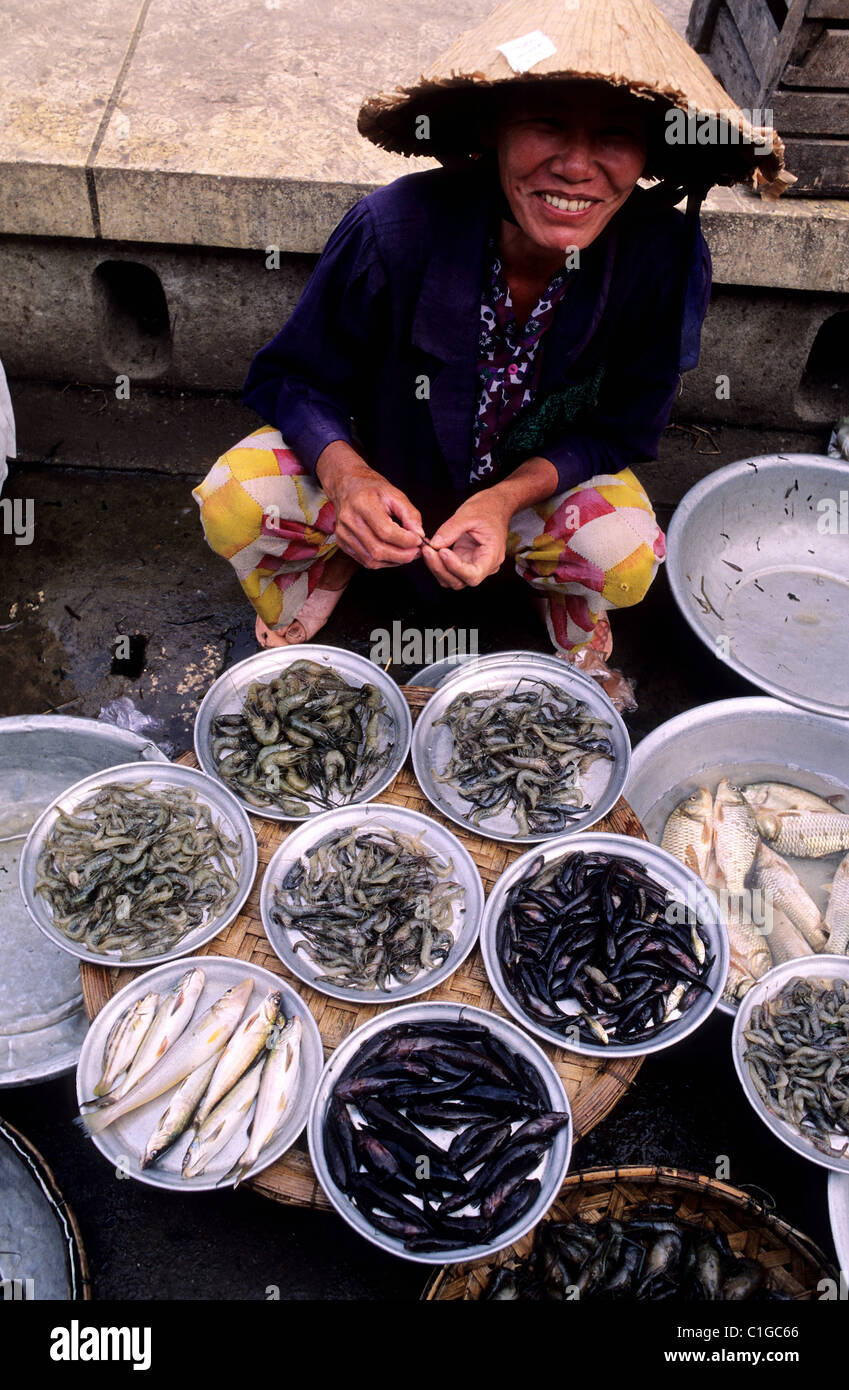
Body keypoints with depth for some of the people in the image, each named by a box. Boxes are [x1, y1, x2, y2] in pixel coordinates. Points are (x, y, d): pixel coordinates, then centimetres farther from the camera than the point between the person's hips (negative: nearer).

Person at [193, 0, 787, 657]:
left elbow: (621, 429, -12)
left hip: (539, 477, 1)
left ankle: (559, 594, 12)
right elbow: (292, 375, -16)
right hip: (378, 463, 0)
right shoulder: (395, 227, -30)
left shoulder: (665, 258, -25)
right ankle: (335, 558, 14)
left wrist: (509, 497, -30)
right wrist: (346, 475, -37)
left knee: (627, 561, -28)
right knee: (233, 502, -23)